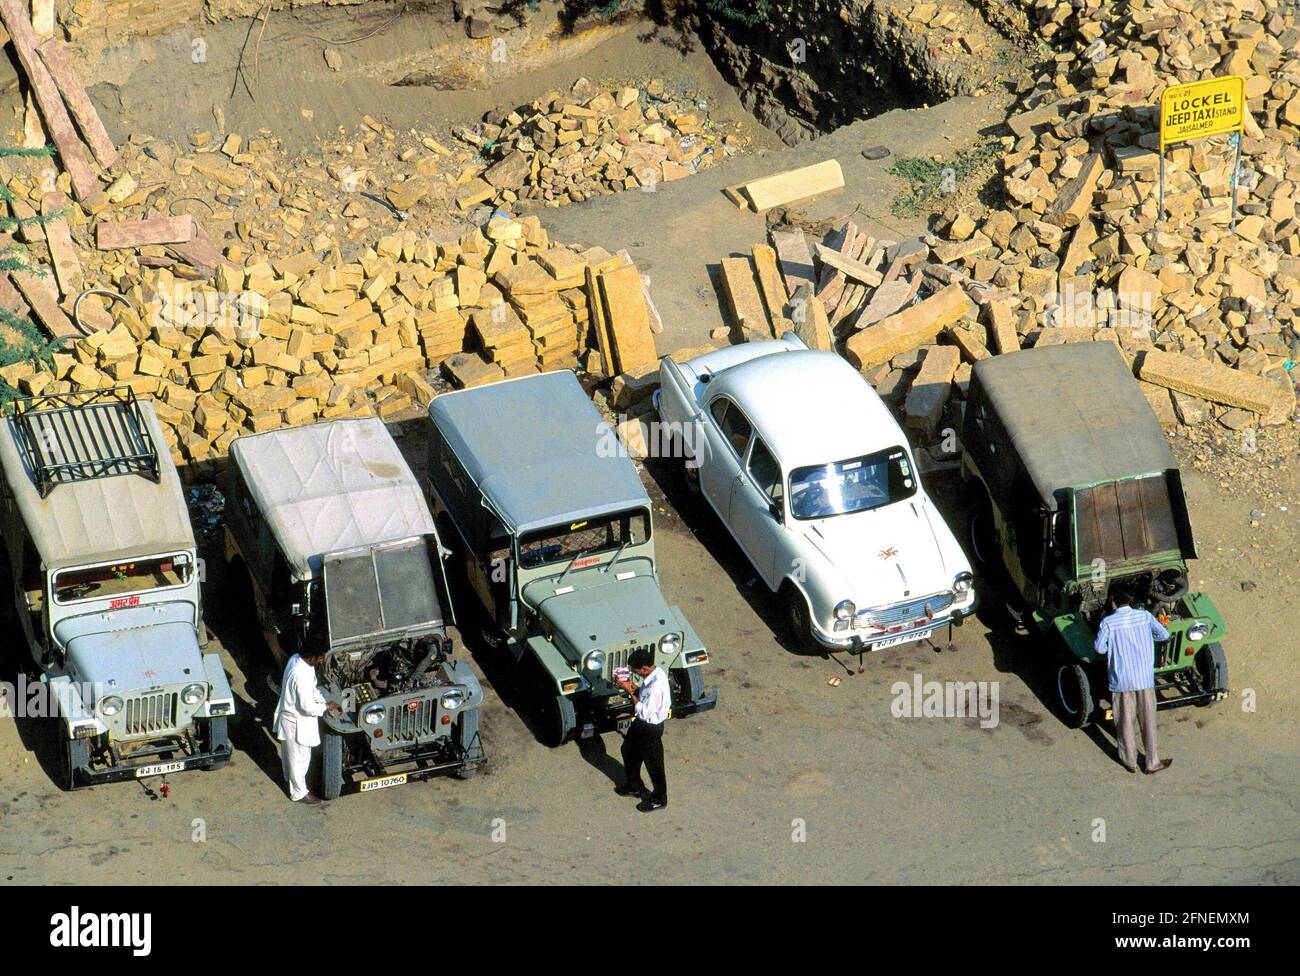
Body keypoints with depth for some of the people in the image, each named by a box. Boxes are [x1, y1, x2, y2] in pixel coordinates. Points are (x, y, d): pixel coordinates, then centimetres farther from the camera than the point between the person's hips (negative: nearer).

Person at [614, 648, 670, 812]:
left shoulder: (657, 685, -37)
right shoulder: (654, 672, -9)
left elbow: (644, 712, -30)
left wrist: (630, 692, -25)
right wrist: (635, 688, -9)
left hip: (651, 728, -9)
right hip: (642, 723, 9)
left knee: (653, 763, 12)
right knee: (629, 750, 27)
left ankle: (659, 799, 34)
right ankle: (634, 786, 49)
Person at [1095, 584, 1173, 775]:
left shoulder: (1108, 623, -13)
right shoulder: (1145, 616, -6)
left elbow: (1100, 648, -8)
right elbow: (1164, 634, 2)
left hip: (1122, 680, -2)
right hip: (1145, 678, 2)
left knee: (1125, 721, 14)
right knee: (1148, 720, 13)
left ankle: (1130, 761, 26)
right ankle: (1152, 762, 20)